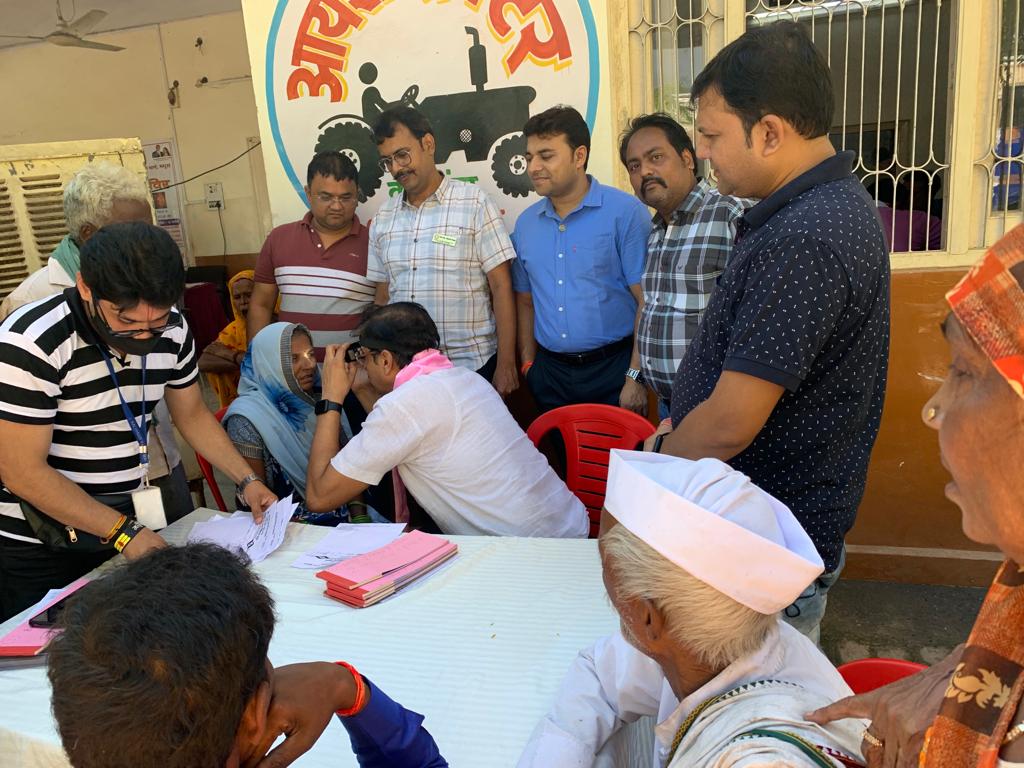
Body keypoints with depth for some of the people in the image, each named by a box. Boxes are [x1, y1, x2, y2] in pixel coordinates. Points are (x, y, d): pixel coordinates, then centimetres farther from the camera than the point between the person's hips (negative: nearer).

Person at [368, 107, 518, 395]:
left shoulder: (474, 203, -4)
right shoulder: (383, 217, 9)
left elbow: (501, 287, -7)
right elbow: (383, 296, 13)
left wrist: (506, 364, -10)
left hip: (472, 365, -4)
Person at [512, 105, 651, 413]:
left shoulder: (625, 212, -8)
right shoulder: (525, 224, 8)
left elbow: (647, 301, -11)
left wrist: (636, 378, -15)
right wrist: (528, 365, 7)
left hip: (613, 368, -4)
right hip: (549, 373, 5)